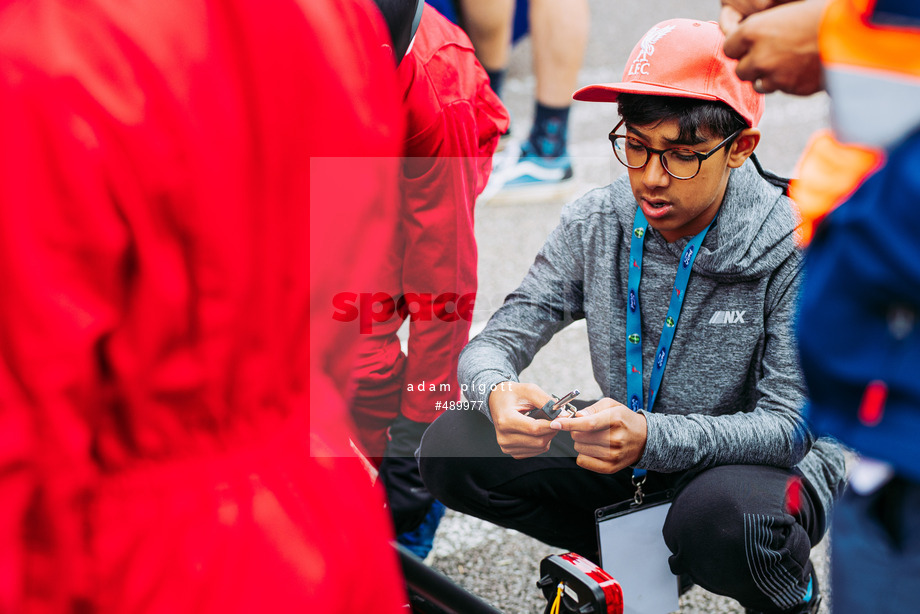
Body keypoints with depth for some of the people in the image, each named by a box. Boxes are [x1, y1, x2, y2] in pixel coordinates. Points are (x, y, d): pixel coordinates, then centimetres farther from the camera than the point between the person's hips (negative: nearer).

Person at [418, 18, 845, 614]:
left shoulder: (797, 247, -20)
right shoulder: (595, 224, -9)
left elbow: (790, 426, -21)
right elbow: (495, 341, -8)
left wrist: (652, 437, -39)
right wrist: (498, 392, -34)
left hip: (766, 465, -4)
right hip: (632, 462, 4)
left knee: (722, 517, -40)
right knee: (450, 447, -12)